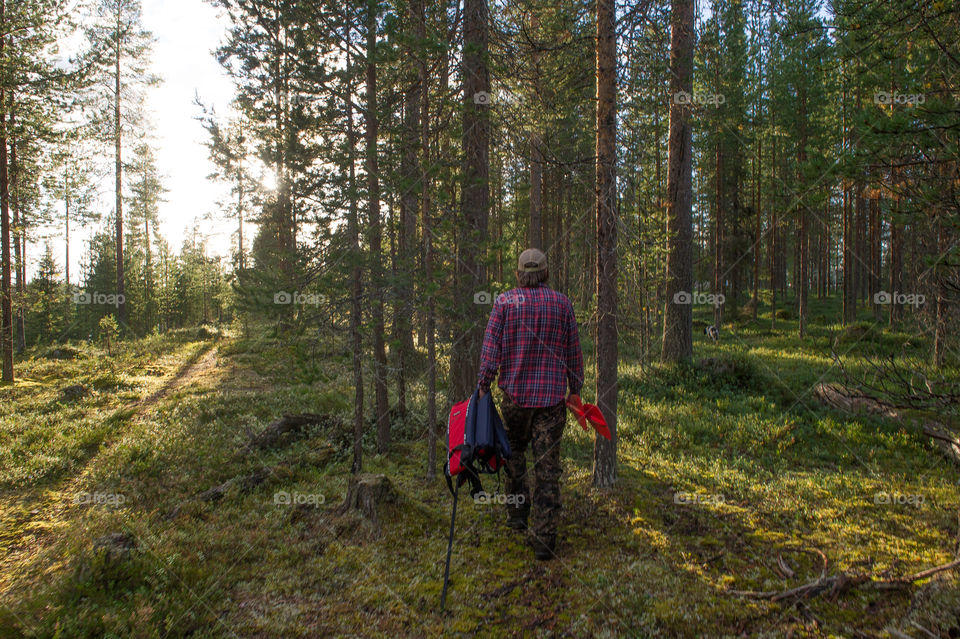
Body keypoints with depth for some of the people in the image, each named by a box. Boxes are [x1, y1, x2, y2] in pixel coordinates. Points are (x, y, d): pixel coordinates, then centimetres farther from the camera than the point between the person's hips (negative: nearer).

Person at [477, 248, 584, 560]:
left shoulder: (505, 302, -1)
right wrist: (575, 389, 14)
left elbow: (490, 347, -5)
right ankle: (544, 538, 5)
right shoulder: (562, 303, 3)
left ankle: (517, 511, 23)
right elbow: (573, 352, 6)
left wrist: (484, 385, 1)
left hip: (515, 394, 0)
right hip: (552, 396, 1)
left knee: (514, 451, 22)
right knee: (547, 464, 3)